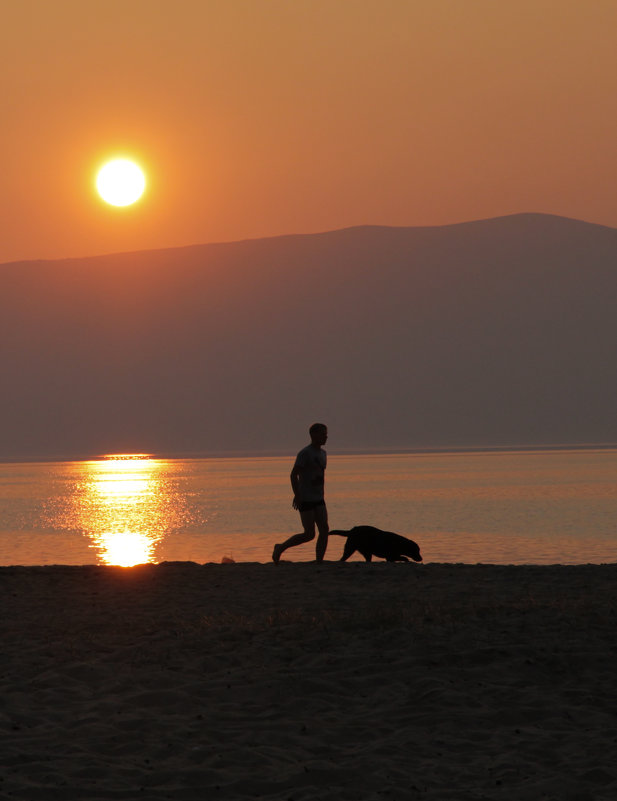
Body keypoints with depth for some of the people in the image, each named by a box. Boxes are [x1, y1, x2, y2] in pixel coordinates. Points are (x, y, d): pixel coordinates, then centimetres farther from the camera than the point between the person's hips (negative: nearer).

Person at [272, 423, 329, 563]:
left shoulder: (322, 454, 13)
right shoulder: (305, 453, -13)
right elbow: (293, 475, -15)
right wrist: (297, 496, -20)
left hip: (318, 500, 8)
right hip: (305, 500, -8)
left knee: (324, 530, -5)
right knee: (309, 535, -8)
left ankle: (319, 562, -3)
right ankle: (280, 548, 9)